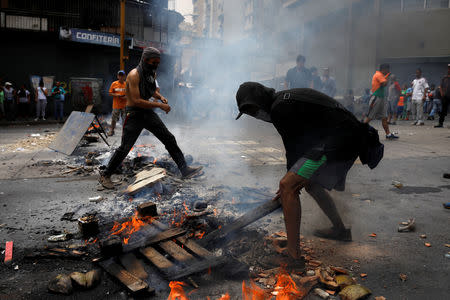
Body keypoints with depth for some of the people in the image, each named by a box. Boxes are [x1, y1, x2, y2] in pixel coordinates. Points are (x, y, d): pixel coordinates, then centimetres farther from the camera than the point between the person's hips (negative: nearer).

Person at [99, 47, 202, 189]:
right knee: (124, 148, -4)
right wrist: (159, 105, -23)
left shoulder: (152, 73, 7)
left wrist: (160, 97, 5)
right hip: (134, 115, -7)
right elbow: (136, 101, -25)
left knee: (170, 139, 3)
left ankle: (185, 170, 8)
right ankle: (105, 175, 15)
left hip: (148, 113, 7)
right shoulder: (134, 75, -18)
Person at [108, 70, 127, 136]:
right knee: (114, 119, 5)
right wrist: (116, 95, -14)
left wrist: (126, 97, -11)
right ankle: (111, 130, 19)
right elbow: (110, 93, 4)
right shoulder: (114, 84, 1)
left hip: (124, 106, 0)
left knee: (125, 119, 4)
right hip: (116, 105, 0)